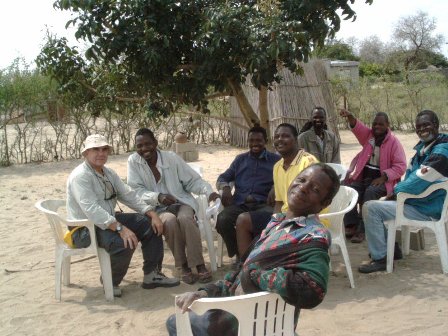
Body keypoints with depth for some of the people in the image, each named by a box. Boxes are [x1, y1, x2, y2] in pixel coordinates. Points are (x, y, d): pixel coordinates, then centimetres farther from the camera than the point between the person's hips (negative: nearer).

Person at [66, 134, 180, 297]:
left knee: (150, 224, 0)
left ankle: (152, 275, 5)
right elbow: (92, 210, -29)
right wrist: (120, 228, -37)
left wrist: (152, 214, -3)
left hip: (110, 221, 9)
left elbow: (129, 195, 11)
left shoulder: (109, 173, 12)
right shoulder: (80, 176, -17)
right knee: (125, 242, -33)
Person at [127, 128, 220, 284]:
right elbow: (137, 191, -6)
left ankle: (199, 264, -22)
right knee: (170, 221, -33)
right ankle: (183, 266, -17)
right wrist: (157, 197, -25)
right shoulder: (133, 161, -2)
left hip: (182, 202, 1)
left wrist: (209, 191, -17)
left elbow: (193, 180, 2)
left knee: (185, 218, -33)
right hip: (157, 209, 0)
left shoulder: (171, 157, -2)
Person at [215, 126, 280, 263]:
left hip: (263, 204, -2)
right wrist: (225, 187, -4)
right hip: (240, 204, 2)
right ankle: (239, 253, -6)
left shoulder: (275, 160, 15)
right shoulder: (240, 159, 25)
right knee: (222, 220, -30)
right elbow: (223, 177, 20)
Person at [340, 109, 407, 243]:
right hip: (363, 176, 4)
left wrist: (384, 177, -20)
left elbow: (401, 166, -8)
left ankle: (362, 229, -29)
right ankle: (351, 225, -19)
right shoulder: (368, 135, 10)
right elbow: (358, 127, -10)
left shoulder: (394, 142, -3)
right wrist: (350, 117, -33)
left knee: (370, 192, -33)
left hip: (382, 179, -4)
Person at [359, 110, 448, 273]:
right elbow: (410, 173, 17)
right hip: (418, 200, 10)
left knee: (370, 208, -18)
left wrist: (396, 191, -11)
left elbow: (419, 182, -27)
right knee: (379, 204, 24)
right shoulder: (423, 147, 9)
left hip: (427, 209, -10)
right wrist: (397, 190, 0)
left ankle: (380, 258, -9)